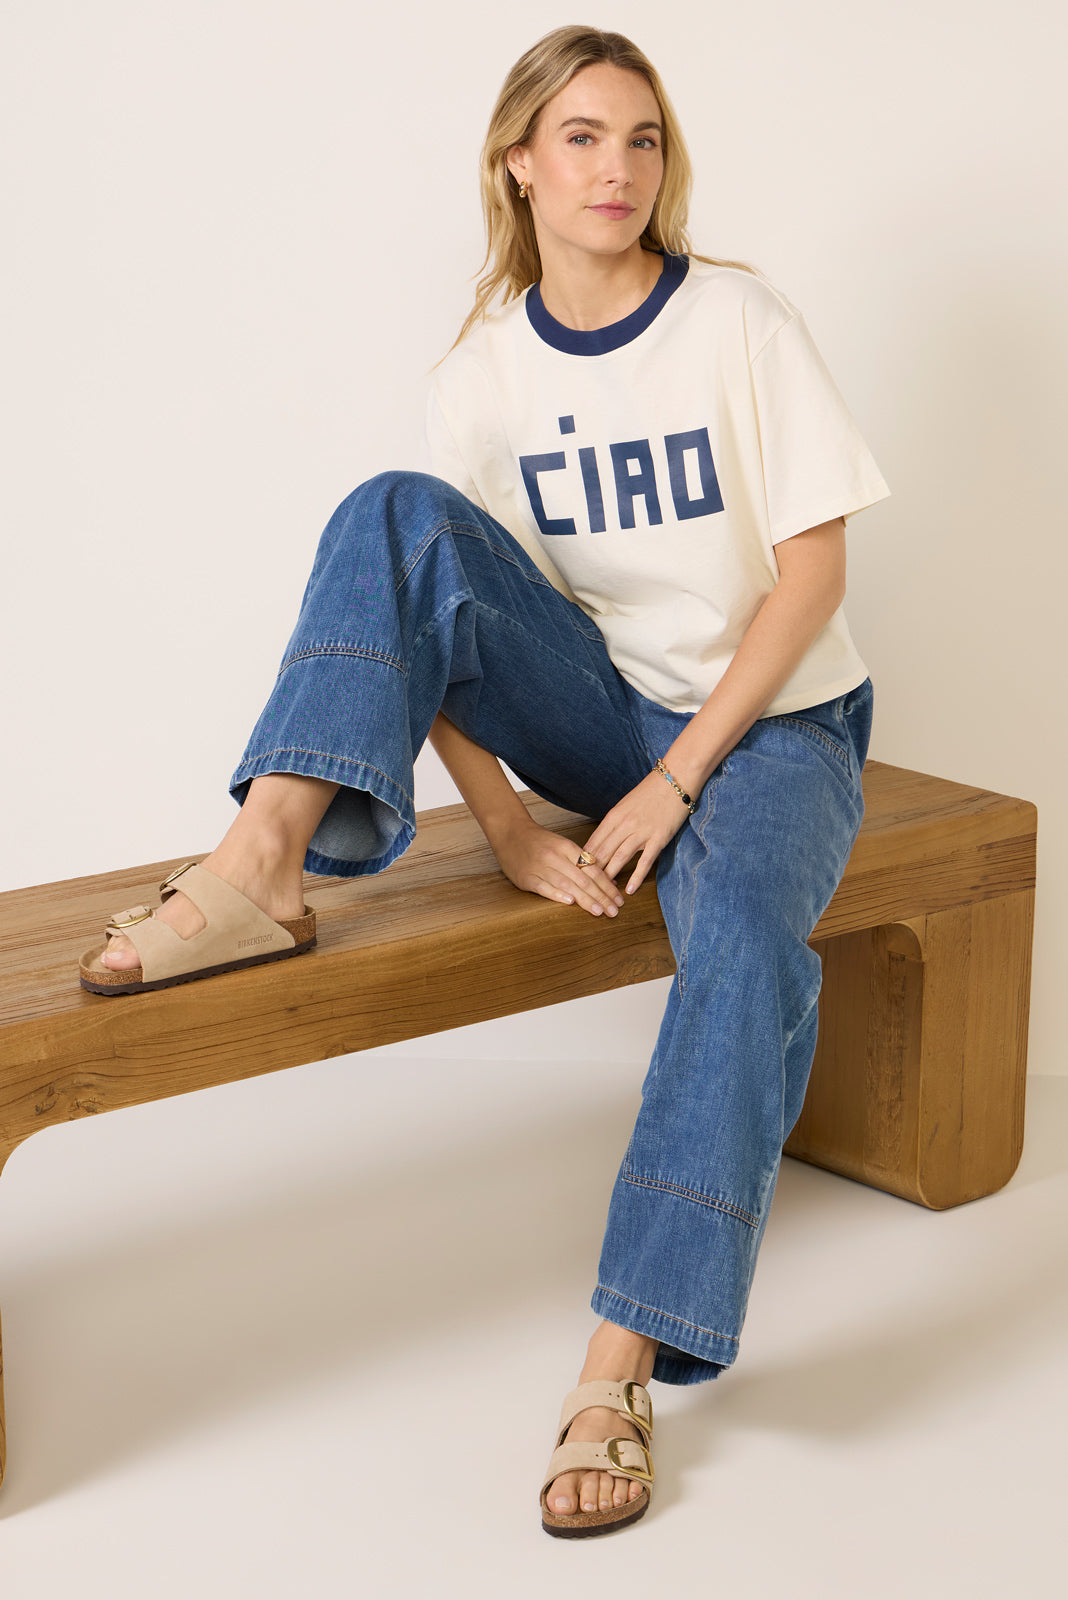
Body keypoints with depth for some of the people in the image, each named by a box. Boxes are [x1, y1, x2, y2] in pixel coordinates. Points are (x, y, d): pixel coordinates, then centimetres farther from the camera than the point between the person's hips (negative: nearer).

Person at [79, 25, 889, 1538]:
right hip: (596, 714, 3)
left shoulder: (740, 322, -8)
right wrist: (505, 821, -16)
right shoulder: (487, 367, -1)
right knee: (395, 512, -21)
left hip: (768, 721, -3)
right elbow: (430, 616, -3)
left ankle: (621, 1370, -34)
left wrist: (675, 782, -18)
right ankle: (263, 869, -33)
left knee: (749, 943, -36)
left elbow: (814, 568, -11)